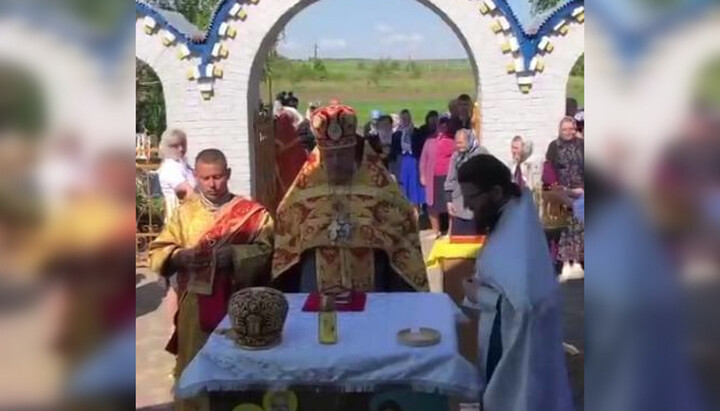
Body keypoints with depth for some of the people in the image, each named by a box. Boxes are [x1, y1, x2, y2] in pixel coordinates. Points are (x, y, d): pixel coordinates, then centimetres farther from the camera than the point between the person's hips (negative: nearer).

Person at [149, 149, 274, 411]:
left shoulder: (252, 212, 1)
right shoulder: (185, 212, 8)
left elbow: (265, 252, -7)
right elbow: (157, 254, 5)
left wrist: (233, 254, -22)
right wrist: (181, 256, -15)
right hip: (196, 306, 2)